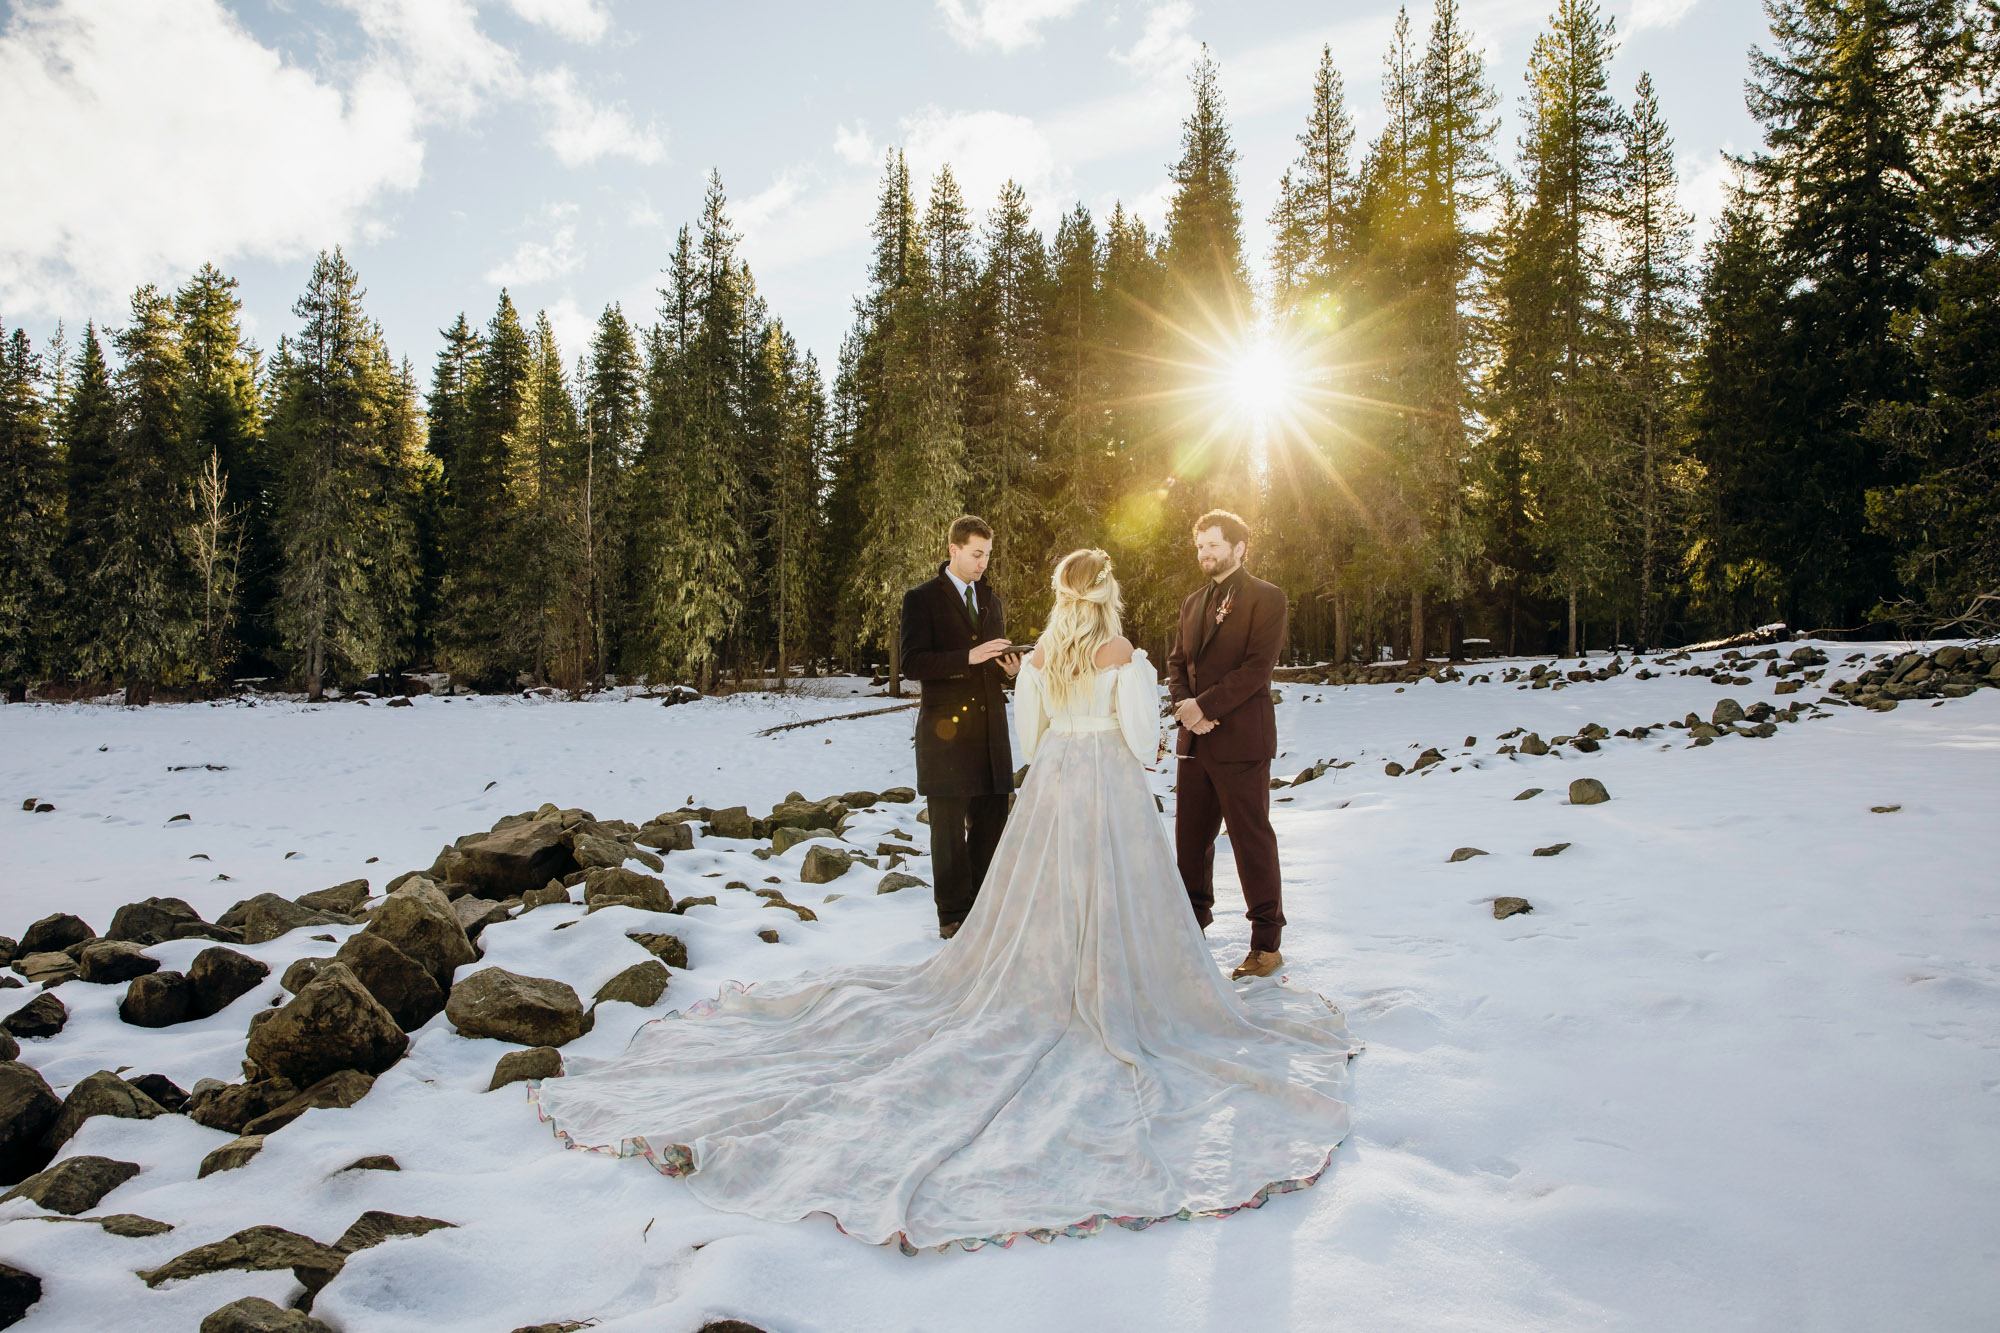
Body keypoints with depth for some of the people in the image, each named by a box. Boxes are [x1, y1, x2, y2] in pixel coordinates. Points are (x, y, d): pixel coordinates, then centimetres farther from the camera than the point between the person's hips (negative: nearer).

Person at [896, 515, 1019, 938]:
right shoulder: (922, 599, -2)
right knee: (950, 829, 3)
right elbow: (911, 664, -11)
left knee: (991, 824, 8)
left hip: (991, 728, 6)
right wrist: (968, 657, -20)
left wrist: (1008, 668, 1)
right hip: (947, 729, -5)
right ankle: (953, 915, 13)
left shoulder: (992, 600, 17)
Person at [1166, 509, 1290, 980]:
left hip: (1240, 742, -7)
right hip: (1195, 740, 7)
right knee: (1190, 835, 12)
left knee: (1252, 839, -1)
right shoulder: (1194, 602, 17)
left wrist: (1204, 705, -16)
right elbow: (1177, 661, 16)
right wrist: (1184, 705, -4)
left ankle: (1267, 943, 10)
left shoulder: (1266, 598, -5)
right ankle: (1194, 921, 29)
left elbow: (1257, 667, -14)